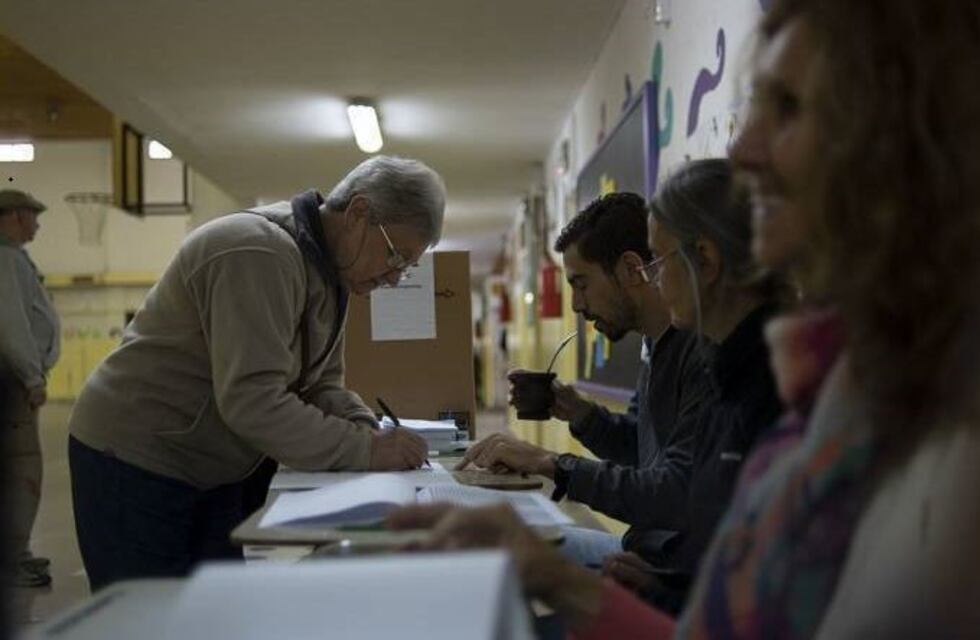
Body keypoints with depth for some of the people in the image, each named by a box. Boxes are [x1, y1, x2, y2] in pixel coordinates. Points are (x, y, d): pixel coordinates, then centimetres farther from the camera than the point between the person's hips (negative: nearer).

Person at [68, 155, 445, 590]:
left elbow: (321, 385, 8)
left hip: (219, 471, 9)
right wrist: (365, 451, -27)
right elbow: (251, 401, -32)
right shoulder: (261, 256, -25)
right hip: (137, 467, -9)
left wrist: (373, 435, -10)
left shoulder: (330, 271, 5)